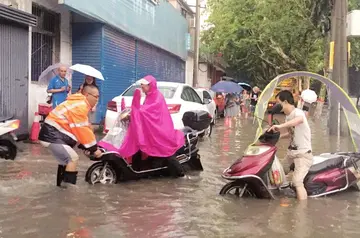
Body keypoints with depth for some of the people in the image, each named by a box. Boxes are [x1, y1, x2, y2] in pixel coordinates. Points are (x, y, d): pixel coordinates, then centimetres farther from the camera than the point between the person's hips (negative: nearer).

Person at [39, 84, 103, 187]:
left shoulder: (79, 104, 18)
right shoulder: (80, 106, -17)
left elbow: (81, 129, 17)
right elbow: (83, 130, -19)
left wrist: (86, 146, 8)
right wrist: (94, 148, -12)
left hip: (52, 133, 11)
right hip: (52, 135, -11)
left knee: (66, 158, 24)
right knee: (73, 158, -16)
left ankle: (62, 185, 33)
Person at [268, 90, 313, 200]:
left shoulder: (297, 112, -16)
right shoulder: (288, 116, 12)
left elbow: (300, 119, -42)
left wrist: (280, 126, -50)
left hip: (303, 154, -10)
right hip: (291, 152, 10)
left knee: (297, 182, -23)